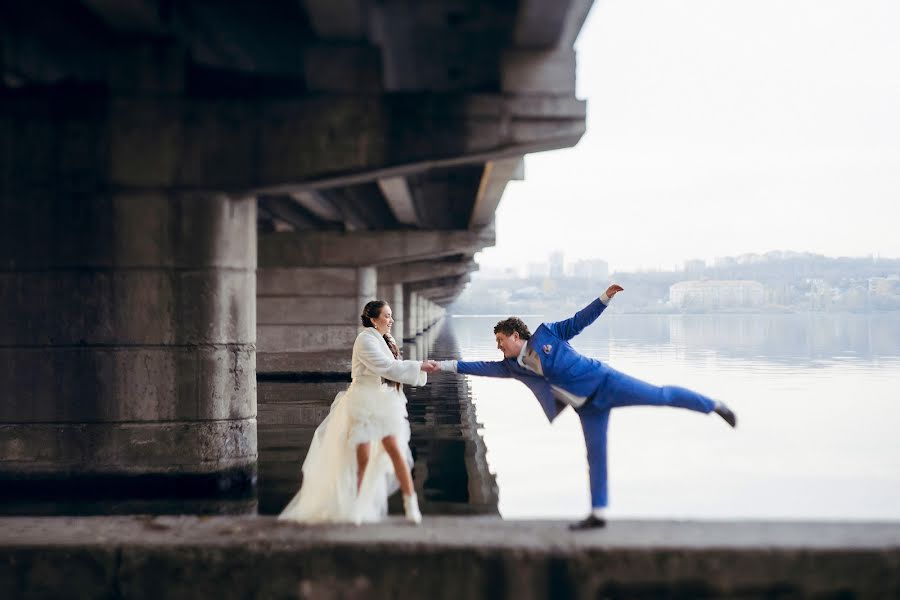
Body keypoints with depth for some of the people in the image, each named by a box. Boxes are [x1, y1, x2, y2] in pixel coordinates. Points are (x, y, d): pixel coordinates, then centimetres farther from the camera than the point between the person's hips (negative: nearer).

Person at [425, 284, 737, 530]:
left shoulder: (546, 333, -6)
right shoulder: (513, 366, 6)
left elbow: (579, 321, -3)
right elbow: (483, 368, 5)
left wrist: (604, 298, -14)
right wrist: (445, 365, -1)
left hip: (604, 382, -5)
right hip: (588, 408, 5)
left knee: (660, 395, -7)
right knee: (595, 458, 5)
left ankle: (714, 406, 9)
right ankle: (598, 514, 8)